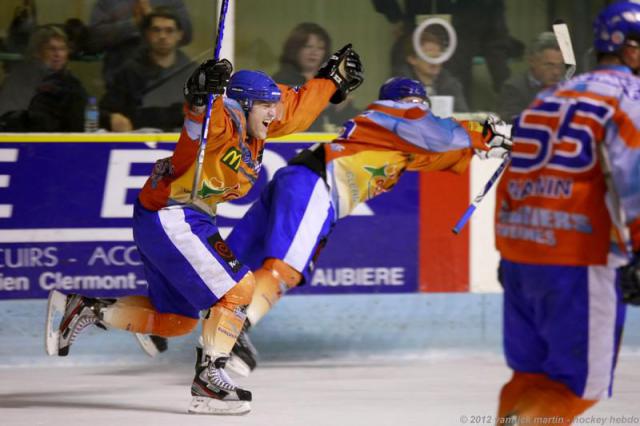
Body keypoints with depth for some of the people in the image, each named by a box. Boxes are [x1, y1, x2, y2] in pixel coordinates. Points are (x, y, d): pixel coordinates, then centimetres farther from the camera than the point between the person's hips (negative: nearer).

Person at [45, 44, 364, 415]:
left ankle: (84, 310, 18)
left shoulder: (252, 126, 10)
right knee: (237, 288, -11)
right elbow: (201, 112, -42)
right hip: (172, 219, -10)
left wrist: (333, 80, 28)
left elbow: (296, 109, 26)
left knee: (176, 320, 15)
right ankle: (209, 377, -6)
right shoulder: (224, 120, -17)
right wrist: (204, 91, -62)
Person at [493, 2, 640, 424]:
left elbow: (515, 175, 23)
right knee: (581, 380, -2)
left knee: (533, 371, 18)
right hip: (576, 262, -8)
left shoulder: (556, 94, 21)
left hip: (516, 248, 8)